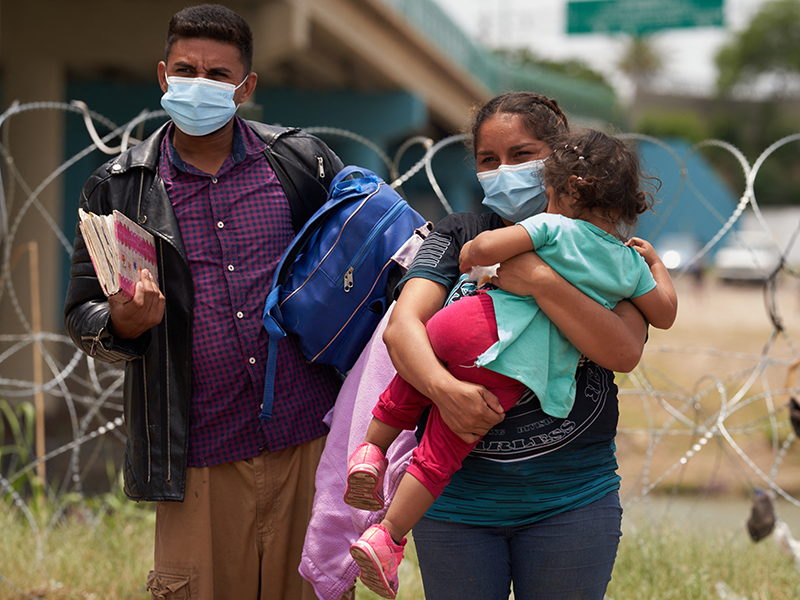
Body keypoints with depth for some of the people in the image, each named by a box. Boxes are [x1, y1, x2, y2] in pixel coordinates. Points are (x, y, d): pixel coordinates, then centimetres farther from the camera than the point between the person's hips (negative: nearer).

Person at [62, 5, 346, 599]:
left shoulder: (303, 162, 5)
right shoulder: (118, 188, 5)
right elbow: (83, 314, 8)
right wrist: (122, 324, -16)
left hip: (312, 440, 1)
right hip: (202, 460, 0)